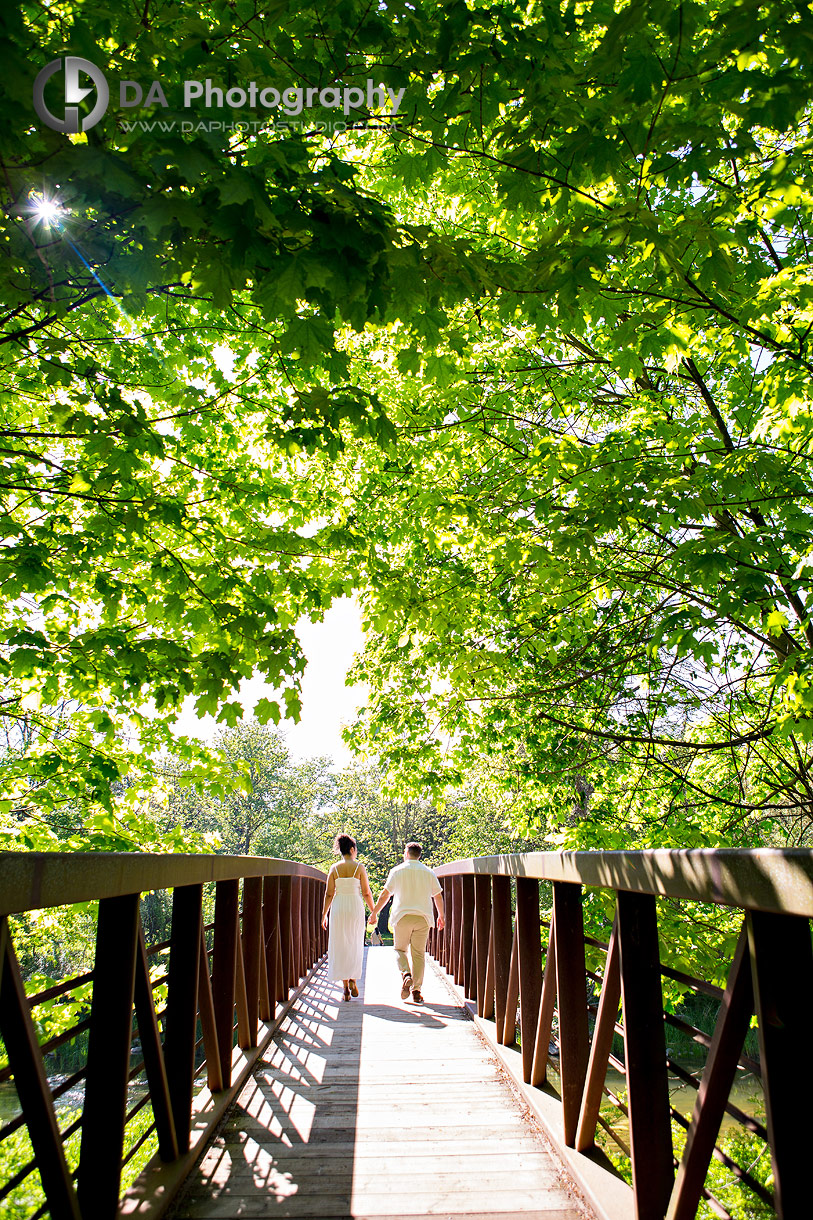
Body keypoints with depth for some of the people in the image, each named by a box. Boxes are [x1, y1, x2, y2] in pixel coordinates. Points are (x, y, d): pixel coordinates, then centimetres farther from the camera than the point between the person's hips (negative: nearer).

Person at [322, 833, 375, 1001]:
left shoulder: (334, 868, 2)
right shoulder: (359, 867, -3)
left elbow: (329, 894, 1)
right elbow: (366, 893, -1)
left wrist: (324, 914, 9)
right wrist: (373, 911, 10)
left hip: (338, 907, 2)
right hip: (355, 906, -1)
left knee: (340, 946, 8)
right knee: (355, 945, 14)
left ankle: (346, 987, 7)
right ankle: (353, 978, -4)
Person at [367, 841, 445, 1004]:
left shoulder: (397, 871, 2)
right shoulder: (428, 873, 9)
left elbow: (385, 894, 0)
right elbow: (438, 896, 14)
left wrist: (374, 913, 8)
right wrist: (441, 916, 27)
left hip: (402, 917, -2)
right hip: (423, 917, 2)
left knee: (400, 949, 12)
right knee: (418, 954, 7)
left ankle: (406, 974, -15)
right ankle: (416, 991, 2)